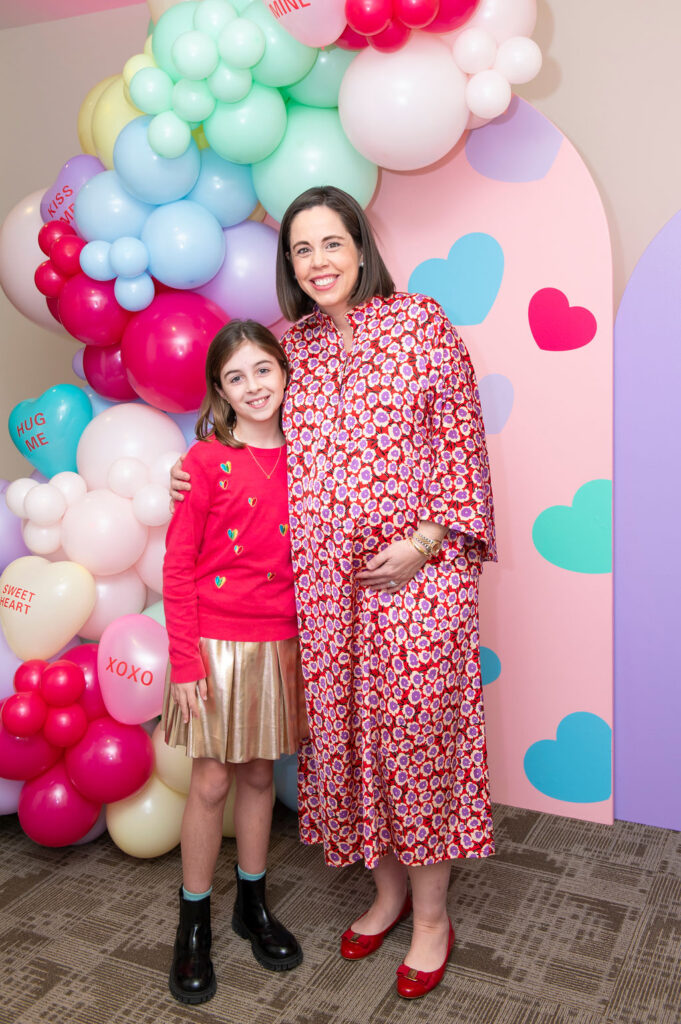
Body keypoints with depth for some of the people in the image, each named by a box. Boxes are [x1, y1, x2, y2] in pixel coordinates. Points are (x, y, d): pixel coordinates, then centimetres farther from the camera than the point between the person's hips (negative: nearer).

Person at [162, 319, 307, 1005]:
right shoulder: (206, 461, -8)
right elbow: (177, 567, -8)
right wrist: (185, 662, -12)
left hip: (279, 641, 4)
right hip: (217, 642, -3)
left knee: (259, 774, 16)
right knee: (212, 781, 6)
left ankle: (253, 904, 35)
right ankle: (193, 924, 25)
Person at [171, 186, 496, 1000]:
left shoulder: (420, 321, -1)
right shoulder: (289, 344, 10)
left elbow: (460, 436, -4)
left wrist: (426, 539, -13)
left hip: (416, 569, -4)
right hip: (321, 577, 4)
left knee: (414, 728, 3)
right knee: (342, 730, 11)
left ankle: (431, 915, 24)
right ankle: (387, 890, 34)